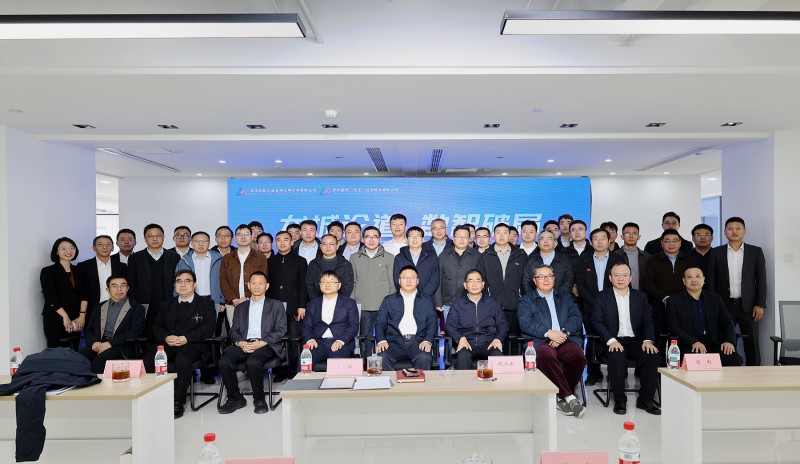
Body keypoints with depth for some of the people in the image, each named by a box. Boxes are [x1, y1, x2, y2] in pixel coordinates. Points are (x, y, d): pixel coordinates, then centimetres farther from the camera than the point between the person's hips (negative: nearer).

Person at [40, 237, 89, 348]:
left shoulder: (78, 272, 11)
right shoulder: (48, 271, -2)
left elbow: (83, 295, 7)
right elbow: (50, 298, -9)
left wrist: (82, 315, -5)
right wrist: (65, 317, -14)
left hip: (75, 320, 4)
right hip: (54, 320, -3)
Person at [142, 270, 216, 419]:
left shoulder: (206, 303, 12)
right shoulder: (166, 304, 26)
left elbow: (208, 328, -1)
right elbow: (157, 327, 17)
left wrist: (186, 338, -14)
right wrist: (166, 337, -7)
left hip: (194, 344, -4)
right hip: (168, 343, 4)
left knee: (182, 361, -36)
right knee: (146, 360, -26)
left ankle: (178, 402, -21)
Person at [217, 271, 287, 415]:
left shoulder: (276, 305, 15)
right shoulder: (240, 307, 25)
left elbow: (280, 330, 4)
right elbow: (234, 331, 16)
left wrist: (261, 343, -12)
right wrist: (240, 343, -8)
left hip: (266, 345, -3)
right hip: (243, 344, 4)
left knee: (252, 363, -34)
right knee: (224, 362, -26)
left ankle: (259, 400, -11)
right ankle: (235, 399, -5)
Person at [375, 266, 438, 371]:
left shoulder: (427, 300, 19)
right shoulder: (388, 300, 19)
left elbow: (432, 323, 10)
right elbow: (380, 323, 12)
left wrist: (427, 341, -9)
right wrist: (381, 341, -7)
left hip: (417, 342, 0)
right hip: (395, 342, 0)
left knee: (424, 358, -33)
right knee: (382, 357, -31)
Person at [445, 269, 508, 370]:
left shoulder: (493, 303, 19)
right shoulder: (457, 303, 14)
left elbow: (503, 325, 16)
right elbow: (449, 325, 6)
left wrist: (498, 339, -5)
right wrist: (461, 338, -14)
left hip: (488, 344, 1)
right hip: (467, 344, -1)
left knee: (498, 357, -32)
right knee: (463, 357, -36)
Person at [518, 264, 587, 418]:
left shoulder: (566, 297, 26)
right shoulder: (526, 300, 18)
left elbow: (576, 318, 10)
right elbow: (525, 323, 0)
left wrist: (563, 333, -10)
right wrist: (548, 332, -14)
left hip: (566, 338, 2)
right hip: (540, 341, -2)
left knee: (578, 355, -31)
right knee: (546, 355, -37)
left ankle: (562, 397, -11)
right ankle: (570, 397, -24)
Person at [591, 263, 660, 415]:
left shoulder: (641, 296, 13)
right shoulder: (601, 297, 4)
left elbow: (648, 322, 9)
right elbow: (597, 322, -5)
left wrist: (648, 340, -10)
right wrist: (611, 340, -20)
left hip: (636, 341, 3)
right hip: (613, 342, -3)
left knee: (652, 355, -25)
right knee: (616, 356, -34)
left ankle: (645, 399, -9)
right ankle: (619, 400, -17)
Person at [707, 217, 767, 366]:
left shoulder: (756, 251, 4)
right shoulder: (716, 252, 3)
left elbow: (761, 280, 2)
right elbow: (711, 281, 3)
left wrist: (760, 304, -5)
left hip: (748, 305, 0)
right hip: (724, 305, 0)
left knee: (752, 345, 5)